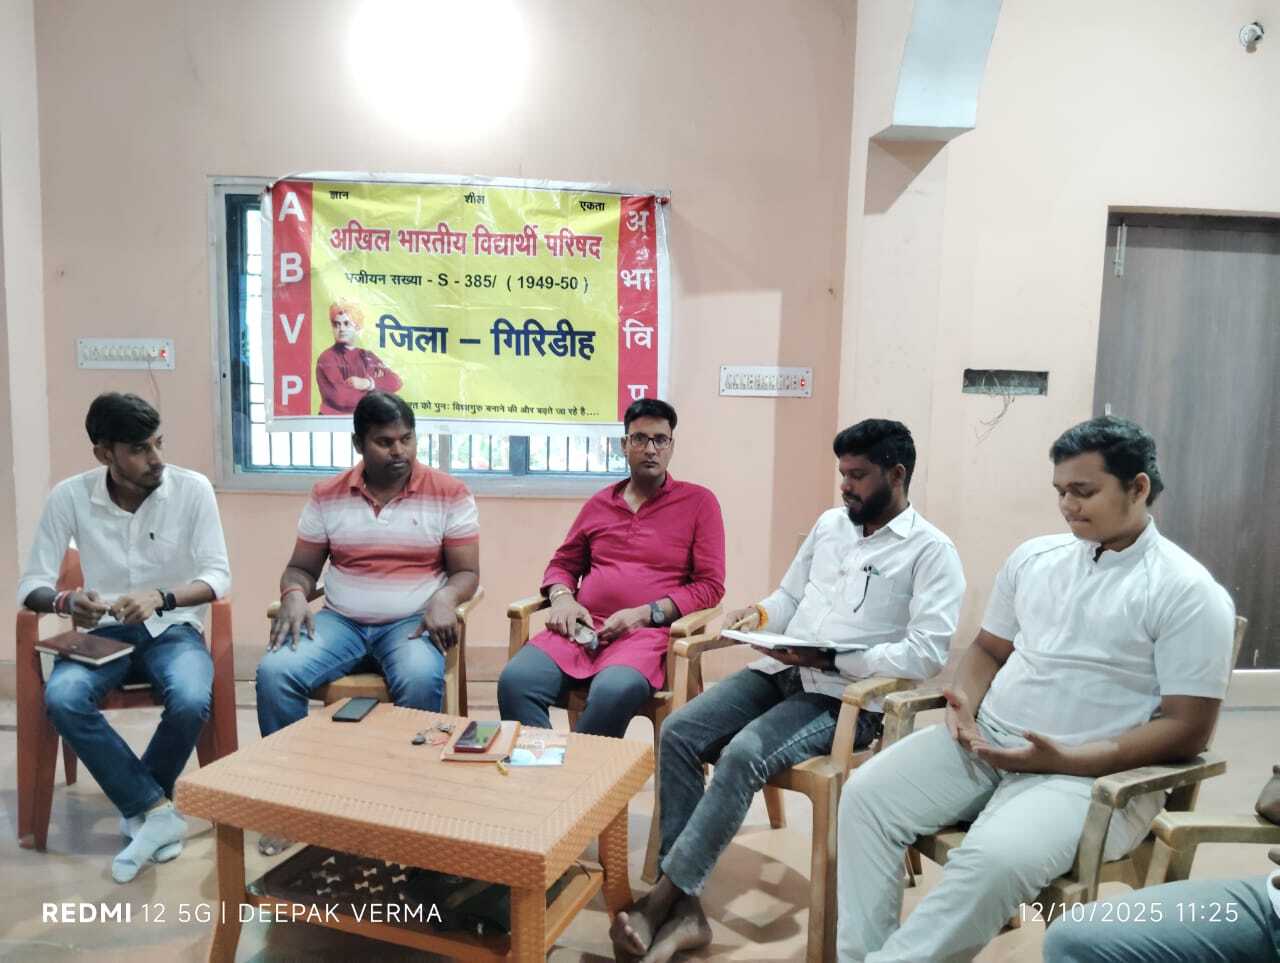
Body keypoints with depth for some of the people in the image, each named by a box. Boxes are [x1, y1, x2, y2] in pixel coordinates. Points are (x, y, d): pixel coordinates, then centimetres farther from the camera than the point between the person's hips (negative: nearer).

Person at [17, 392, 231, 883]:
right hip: (104, 632, 2)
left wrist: (161, 597, -30)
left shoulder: (193, 488, -11)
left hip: (173, 629, -1)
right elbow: (32, 584, -4)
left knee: (191, 702, -31)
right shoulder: (69, 496, -7)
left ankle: (141, 809, 0)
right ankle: (157, 811, -16)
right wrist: (66, 601, -28)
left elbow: (218, 576, -11)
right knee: (61, 698, -29)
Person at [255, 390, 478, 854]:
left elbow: (467, 572, -1)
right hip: (339, 621, 3)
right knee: (274, 672, -23)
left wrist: (445, 598, -23)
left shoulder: (449, 494, -2)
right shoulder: (327, 496, 6)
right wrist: (294, 596, -13)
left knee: (421, 682, -34)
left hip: (411, 622, -2)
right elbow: (301, 567, 10)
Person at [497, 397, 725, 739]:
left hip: (647, 632, -3)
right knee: (515, 680, -26)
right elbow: (562, 564, 27)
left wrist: (645, 614, -9)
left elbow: (710, 585, 3)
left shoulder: (699, 502, 8)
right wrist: (562, 598, 3)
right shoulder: (599, 503, 20)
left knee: (614, 692, -37)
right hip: (581, 629, 4)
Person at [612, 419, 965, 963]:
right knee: (678, 734, -15)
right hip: (781, 671, 7)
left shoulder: (931, 551, -5)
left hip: (846, 697, -7)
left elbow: (927, 653, -15)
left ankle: (660, 901, -19)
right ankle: (684, 908, -15)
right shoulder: (829, 524, 16)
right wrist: (760, 614, -1)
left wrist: (831, 660, -21)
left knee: (743, 755, -31)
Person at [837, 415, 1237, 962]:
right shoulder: (1034, 557, 10)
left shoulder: (1186, 591, -7)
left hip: (1093, 774, -5)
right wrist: (964, 702, -5)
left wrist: (1064, 760, -20)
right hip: (987, 738, 6)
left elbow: (1187, 730, -10)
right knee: (867, 793, -14)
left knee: (996, 857, -33)